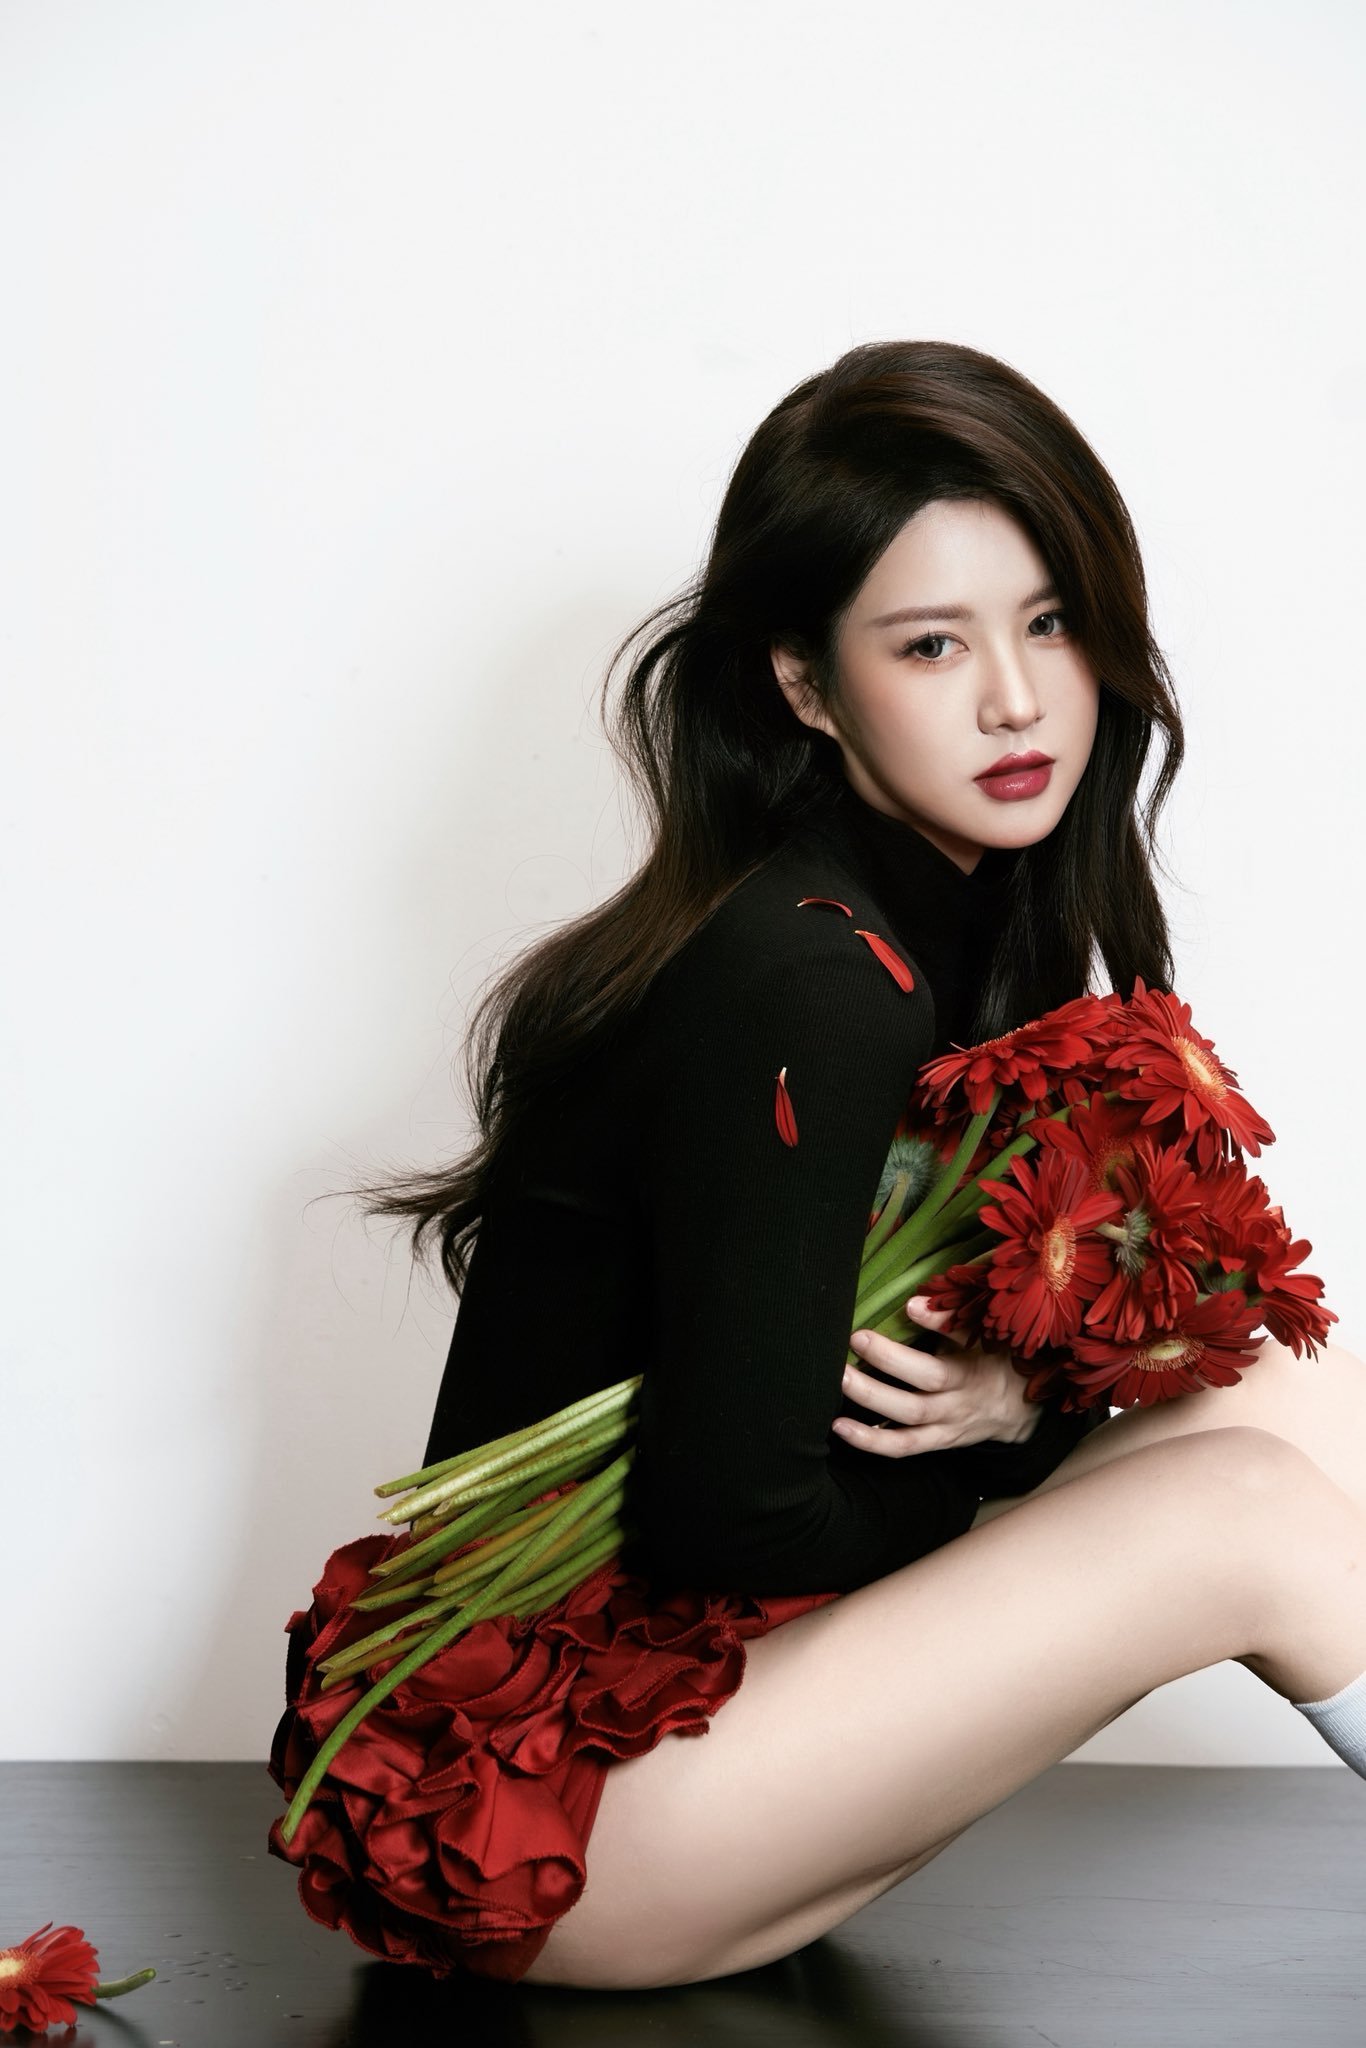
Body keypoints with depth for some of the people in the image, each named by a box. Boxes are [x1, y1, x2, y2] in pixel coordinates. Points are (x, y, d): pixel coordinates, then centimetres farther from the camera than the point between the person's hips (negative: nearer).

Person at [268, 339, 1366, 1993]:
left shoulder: (959, 928, 6)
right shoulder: (806, 987, -23)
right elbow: (739, 1510, -22)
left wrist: (1022, 1399, -12)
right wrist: (1008, 1427, -5)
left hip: (672, 1673, 8)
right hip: (514, 1789, -8)